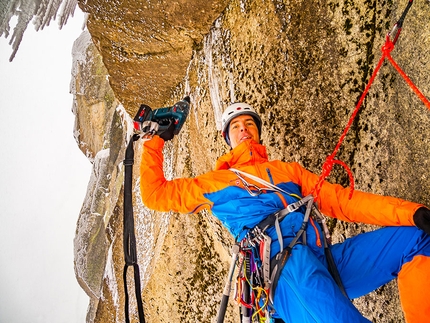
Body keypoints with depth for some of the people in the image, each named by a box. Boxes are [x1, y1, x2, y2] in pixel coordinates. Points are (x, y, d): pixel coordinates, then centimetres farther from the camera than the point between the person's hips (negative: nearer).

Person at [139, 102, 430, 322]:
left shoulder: (288, 170, 29)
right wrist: (154, 142, 24)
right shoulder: (214, 182, 23)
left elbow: (339, 199, 19)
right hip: (279, 263, -5)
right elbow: (155, 193, 25)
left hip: (325, 258, 5)